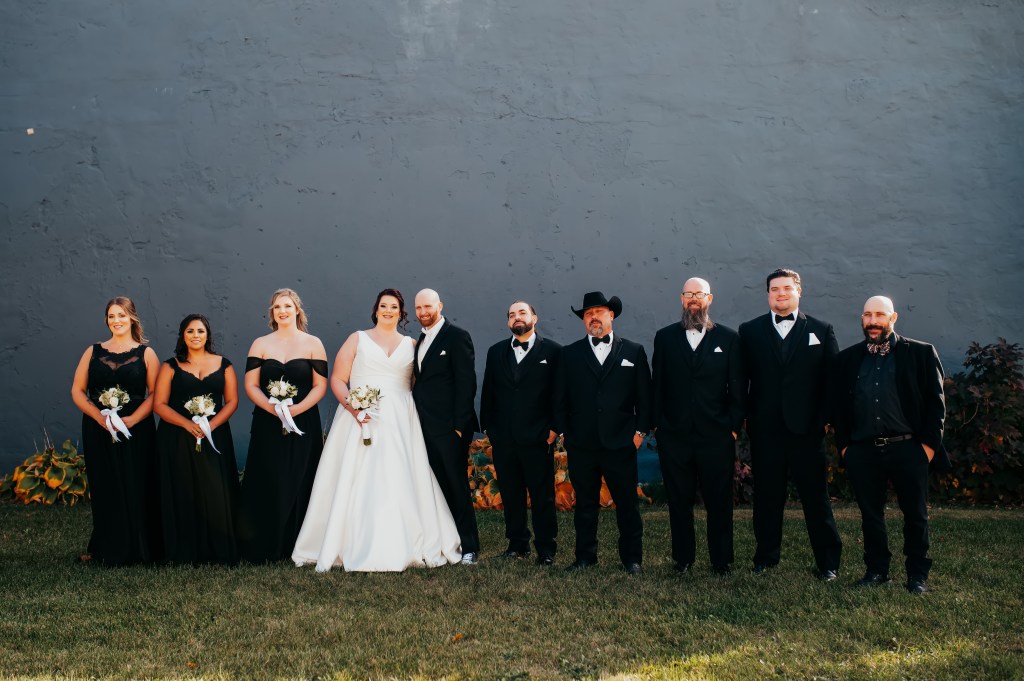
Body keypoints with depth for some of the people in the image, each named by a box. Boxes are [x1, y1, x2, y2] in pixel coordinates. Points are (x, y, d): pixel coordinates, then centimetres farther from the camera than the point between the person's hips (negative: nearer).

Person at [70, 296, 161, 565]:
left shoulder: (145, 353, 4)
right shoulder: (93, 352, 10)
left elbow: (155, 394, -3)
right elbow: (77, 391, 6)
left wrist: (132, 419, -16)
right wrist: (99, 416, -10)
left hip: (136, 432, -2)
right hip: (98, 432, 2)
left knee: (136, 489, -2)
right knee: (105, 490, 3)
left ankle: (139, 549, 6)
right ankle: (109, 550, 12)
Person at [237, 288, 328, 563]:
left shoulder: (313, 344, 5)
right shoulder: (260, 344, 9)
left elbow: (320, 385, 0)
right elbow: (250, 385, 3)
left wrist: (298, 408, -16)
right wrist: (271, 407, -14)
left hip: (304, 424, -1)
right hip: (267, 425, 1)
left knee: (299, 484, 0)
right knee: (267, 485, -1)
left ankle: (297, 546, 8)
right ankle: (265, 548, 6)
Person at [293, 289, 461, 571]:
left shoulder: (411, 345, 15)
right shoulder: (358, 339, 9)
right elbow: (337, 380, 2)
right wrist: (352, 406, -14)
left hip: (400, 423, 2)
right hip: (361, 418, -2)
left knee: (398, 482, -3)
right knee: (357, 482, -6)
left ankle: (399, 548, 3)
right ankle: (355, 548, -1)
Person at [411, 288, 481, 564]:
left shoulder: (457, 336, -6)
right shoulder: (421, 340, 17)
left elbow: (466, 383, -11)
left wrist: (460, 425, -16)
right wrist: (416, 419, 8)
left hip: (449, 427, -7)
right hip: (425, 427, 7)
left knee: (457, 487, -2)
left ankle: (468, 547, 5)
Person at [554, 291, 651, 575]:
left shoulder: (634, 352, 7)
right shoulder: (569, 354, 9)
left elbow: (644, 395, 6)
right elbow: (560, 399, 10)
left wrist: (641, 430, -1)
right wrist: (564, 432, 3)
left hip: (620, 443, -1)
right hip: (581, 445, 1)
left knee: (627, 503, 4)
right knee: (585, 504, 8)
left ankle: (632, 558, 14)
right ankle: (585, 557, 18)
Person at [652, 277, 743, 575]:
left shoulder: (728, 338, 5)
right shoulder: (665, 338, 9)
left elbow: (737, 387, 4)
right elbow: (657, 385, 9)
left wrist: (734, 426, -2)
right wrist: (657, 424, 3)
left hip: (716, 436, -1)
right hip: (674, 436, 1)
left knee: (719, 502, 4)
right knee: (679, 501, 7)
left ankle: (722, 560, 16)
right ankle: (682, 558, 19)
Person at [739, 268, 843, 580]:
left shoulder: (821, 330, 7)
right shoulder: (750, 331, 8)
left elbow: (832, 379, 4)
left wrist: (827, 418, -4)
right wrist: (743, 416, -2)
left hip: (807, 428, -1)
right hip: (764, 429, 1)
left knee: (816, 496, 3)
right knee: (767, 496, 9)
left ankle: (828, 562, 13)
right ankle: (766, 556, 21)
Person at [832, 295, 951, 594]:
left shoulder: (920, 353, 3)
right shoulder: (848, 359, 11)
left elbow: (936, 401, 1)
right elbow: (837, 405, 13)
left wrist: (929, 444, -6)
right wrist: (844, 445, 5)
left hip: (908, 448, -2)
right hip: (862, 452, 2)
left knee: (916, 515, 5)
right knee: (870, 515, 9)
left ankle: (917, 574, 17)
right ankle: (876, 570, 21)